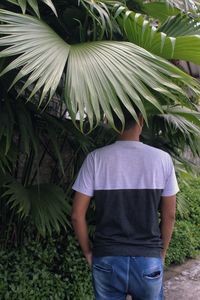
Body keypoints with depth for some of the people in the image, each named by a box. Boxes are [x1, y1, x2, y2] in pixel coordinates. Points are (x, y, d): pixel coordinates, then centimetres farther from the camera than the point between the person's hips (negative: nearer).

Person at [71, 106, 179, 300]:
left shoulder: (96, 158, -9)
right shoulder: (162, 158, -7)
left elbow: (77, 215, -8)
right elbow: (169, 216, -2)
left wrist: (87, 252, 6)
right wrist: (161, 253, 12)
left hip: (107, 259, 0)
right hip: (149, 260, 0)